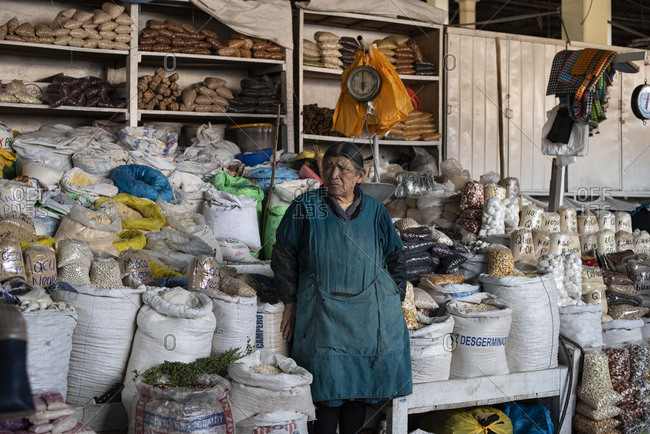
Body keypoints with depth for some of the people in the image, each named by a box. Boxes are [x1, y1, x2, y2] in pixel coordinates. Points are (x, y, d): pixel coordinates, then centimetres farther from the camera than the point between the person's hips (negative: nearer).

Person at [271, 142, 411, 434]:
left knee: (360, 385, 5)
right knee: (328, 385, -4)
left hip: (370, 310, 2)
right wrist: (290, 302, 3)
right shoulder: (305, 207, 1)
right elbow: (284, 255, 6)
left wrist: (394, 301, 10)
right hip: (322, 311, -2)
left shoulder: (374, 210, 6)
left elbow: (395, 257, 14)